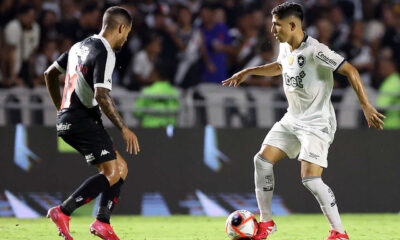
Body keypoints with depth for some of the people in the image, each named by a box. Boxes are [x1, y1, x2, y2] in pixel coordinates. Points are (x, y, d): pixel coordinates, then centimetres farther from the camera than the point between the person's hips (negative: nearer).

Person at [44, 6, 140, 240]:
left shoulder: (80, 46, 16)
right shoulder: (105, 54, -14)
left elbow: (50, 73, 25)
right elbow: (102, 96, -24)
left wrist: (61, 107, 34)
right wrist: (124, 128, -20)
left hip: (68, 119, 10)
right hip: (84, 121, -10)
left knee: (121, 168, 10)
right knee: (111, 172, -14)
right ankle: (63, 212, -18)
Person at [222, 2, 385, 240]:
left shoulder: (315, 51, -23)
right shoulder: (286, 47, 5)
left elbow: (350, 71, -24)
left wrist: (366, 107, -28)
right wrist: (248, 72, 26)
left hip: (317, 123, -9)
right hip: (292, 119, 9)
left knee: (311, 178, -19)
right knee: (262, 160, 3)